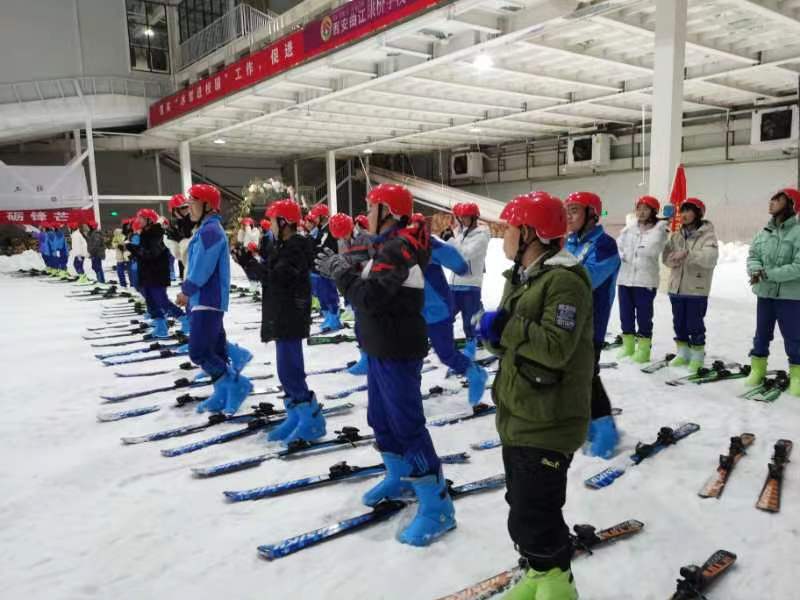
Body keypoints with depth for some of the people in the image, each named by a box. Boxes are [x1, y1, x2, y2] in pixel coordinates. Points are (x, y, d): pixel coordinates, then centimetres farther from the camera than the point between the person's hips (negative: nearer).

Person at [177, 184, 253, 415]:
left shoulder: (210, 230, -15)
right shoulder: (207, 229, 18)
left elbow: (202, 268, -19)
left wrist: (186, 290, -5)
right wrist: (188, 291, 9)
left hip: (207, 301, -10)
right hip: (208, 300, 10)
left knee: (198, 352, -10)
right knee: (214, 348, 12)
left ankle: (237, 384, -1)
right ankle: (224, 394, 20)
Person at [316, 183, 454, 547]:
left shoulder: (399, 248, -20)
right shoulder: (388, 245, 13)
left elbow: (369, 297, -27)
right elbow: (370, 289, 14)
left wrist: (339, 272, -13)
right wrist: (343, 269, 4)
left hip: (397, 351, -10)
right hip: (382, 347, 10)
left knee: (407, 424, -6)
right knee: (381, 418, 20)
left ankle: (437, 506, 3)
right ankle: (399, 477, 39)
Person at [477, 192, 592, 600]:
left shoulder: (565, 280, -18)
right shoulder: (518, 276, 12)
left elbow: (556, 347, -27)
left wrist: (506, 327, -21)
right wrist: (493, 333, -6)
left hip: (548, 422, -9)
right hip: (517, 416, 10)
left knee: (532, 518, -1)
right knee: (523, 507, 21)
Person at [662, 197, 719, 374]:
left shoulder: (707, 235, -7)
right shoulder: (675, 236, 11)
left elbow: (710, 258, -23)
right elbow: (666, 257, 6)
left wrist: (688, 254, -33)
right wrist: (673, 259, -17)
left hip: (697, 289, -6)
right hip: (677, 287, 6)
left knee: (695, 324, -1)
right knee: (679, 323, 13)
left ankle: (698, 356, 14)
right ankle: (683, 354, 27)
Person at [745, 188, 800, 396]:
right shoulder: (764, 232, 5)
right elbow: (752, 256, 6)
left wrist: (768, 274, -21)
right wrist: (756, 270, -16)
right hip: (765, 293, 5)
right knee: (762, 334, 14)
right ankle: (757, 370, 28)